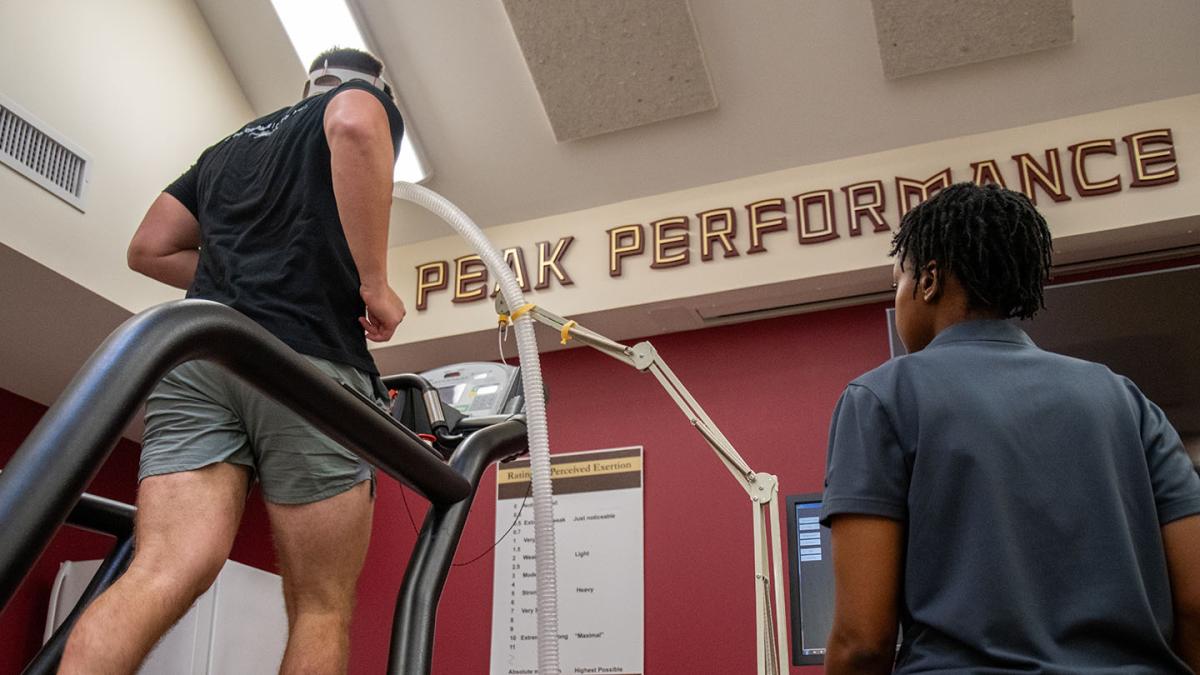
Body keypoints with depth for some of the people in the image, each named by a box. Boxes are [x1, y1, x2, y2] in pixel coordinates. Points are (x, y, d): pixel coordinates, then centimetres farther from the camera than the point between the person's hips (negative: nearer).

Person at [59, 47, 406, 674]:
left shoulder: (231, 145, 33)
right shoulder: (369, 101, 17)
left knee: (169, 570, -11)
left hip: (195, 354, 5)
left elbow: (149, 249, 27)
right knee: (322, 606, -1)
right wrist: (374, 284, -9)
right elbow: (355, 128, -11)